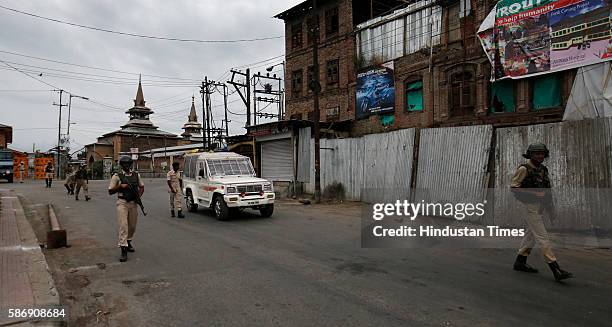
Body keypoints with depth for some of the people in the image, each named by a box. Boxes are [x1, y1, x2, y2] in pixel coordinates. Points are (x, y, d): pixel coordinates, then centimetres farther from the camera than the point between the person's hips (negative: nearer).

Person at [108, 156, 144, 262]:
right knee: (123, 225, -12)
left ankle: (128, 242, 38)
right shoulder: (117, 176, -3)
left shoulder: (136, 175, 8)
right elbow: (110, 191, -1)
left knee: (132, 226, 14)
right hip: (122, 203, -4)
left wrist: (139, 195, 0)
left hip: (133, 203, 4)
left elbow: (142, 187, 18)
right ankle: (123, 250, -13)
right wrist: (120, 186, -16)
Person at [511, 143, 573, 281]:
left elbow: (546, 189, 20)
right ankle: (556, 270, -12)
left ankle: (520, 262, 25)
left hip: (540, 206, 8)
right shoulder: (524, 169, -11)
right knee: (542, 237, -10)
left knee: (531, 235, 14)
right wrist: (534, 193, -20)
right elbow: (514, 187, -14)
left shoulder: (543, 169, 13)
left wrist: (550, 209, 16)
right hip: (530, 206, -8)